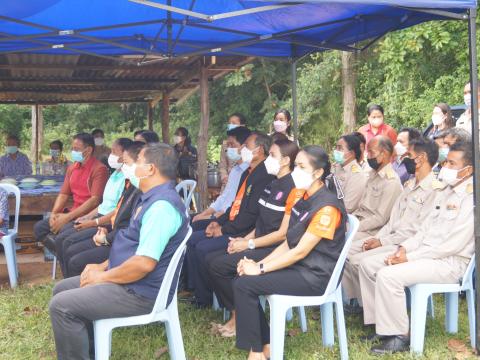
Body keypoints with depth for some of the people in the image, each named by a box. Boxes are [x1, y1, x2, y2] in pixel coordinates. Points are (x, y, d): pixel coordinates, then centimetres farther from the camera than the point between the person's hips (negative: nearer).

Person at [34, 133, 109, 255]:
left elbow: (95, 200, -20)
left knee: (64, 237, -30)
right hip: (73, 214, 9)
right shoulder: (71, 168, 14)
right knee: (39, 227, -3)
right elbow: (63, 194, 15)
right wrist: (54, 213, -5)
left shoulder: (99, 169, -12)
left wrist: (67, 217, -21)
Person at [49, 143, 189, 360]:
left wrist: (102, 277, -16)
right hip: (127, 279, 11)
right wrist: (103, 266, 8)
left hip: (141, 291, -11)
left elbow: (144, 263, -29)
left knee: (61, 305, -18)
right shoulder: (152, 198, 12)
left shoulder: (162, 205, -24)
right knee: (62, 289, 16)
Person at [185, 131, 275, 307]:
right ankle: (195, 290, 13)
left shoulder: (265, 177, -18)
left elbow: (252, 213, -23)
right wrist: (218, 222, 7)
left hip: (245, 233, -10)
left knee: (203, 248, -20)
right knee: (191, 239, 6)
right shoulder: (248, 173, 16)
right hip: (232, 226, 11)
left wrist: (224, 229, -16)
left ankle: (204, 298, 0)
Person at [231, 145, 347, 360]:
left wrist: (260, 269, -16)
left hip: (314, 277, -9)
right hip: (297, 267, 9)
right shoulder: (304, 200, 11)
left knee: (244, 284, -17)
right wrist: (259, 263, -2)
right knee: (243, 277, -5)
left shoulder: (327, 207, -18)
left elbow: (301, 251, -20)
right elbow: (288, 244, 12)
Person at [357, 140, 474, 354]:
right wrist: (405, 248, -2)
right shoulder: (445, 193, 14)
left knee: (388, 275, -28)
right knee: (368, 265, 1)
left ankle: (399, 337, -13)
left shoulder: (471, 199, -17)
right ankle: (381, 325, 6)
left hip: (449, 263, -10)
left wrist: (409, 258, -17)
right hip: (426, 253, 10)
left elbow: (453, 245, -21)